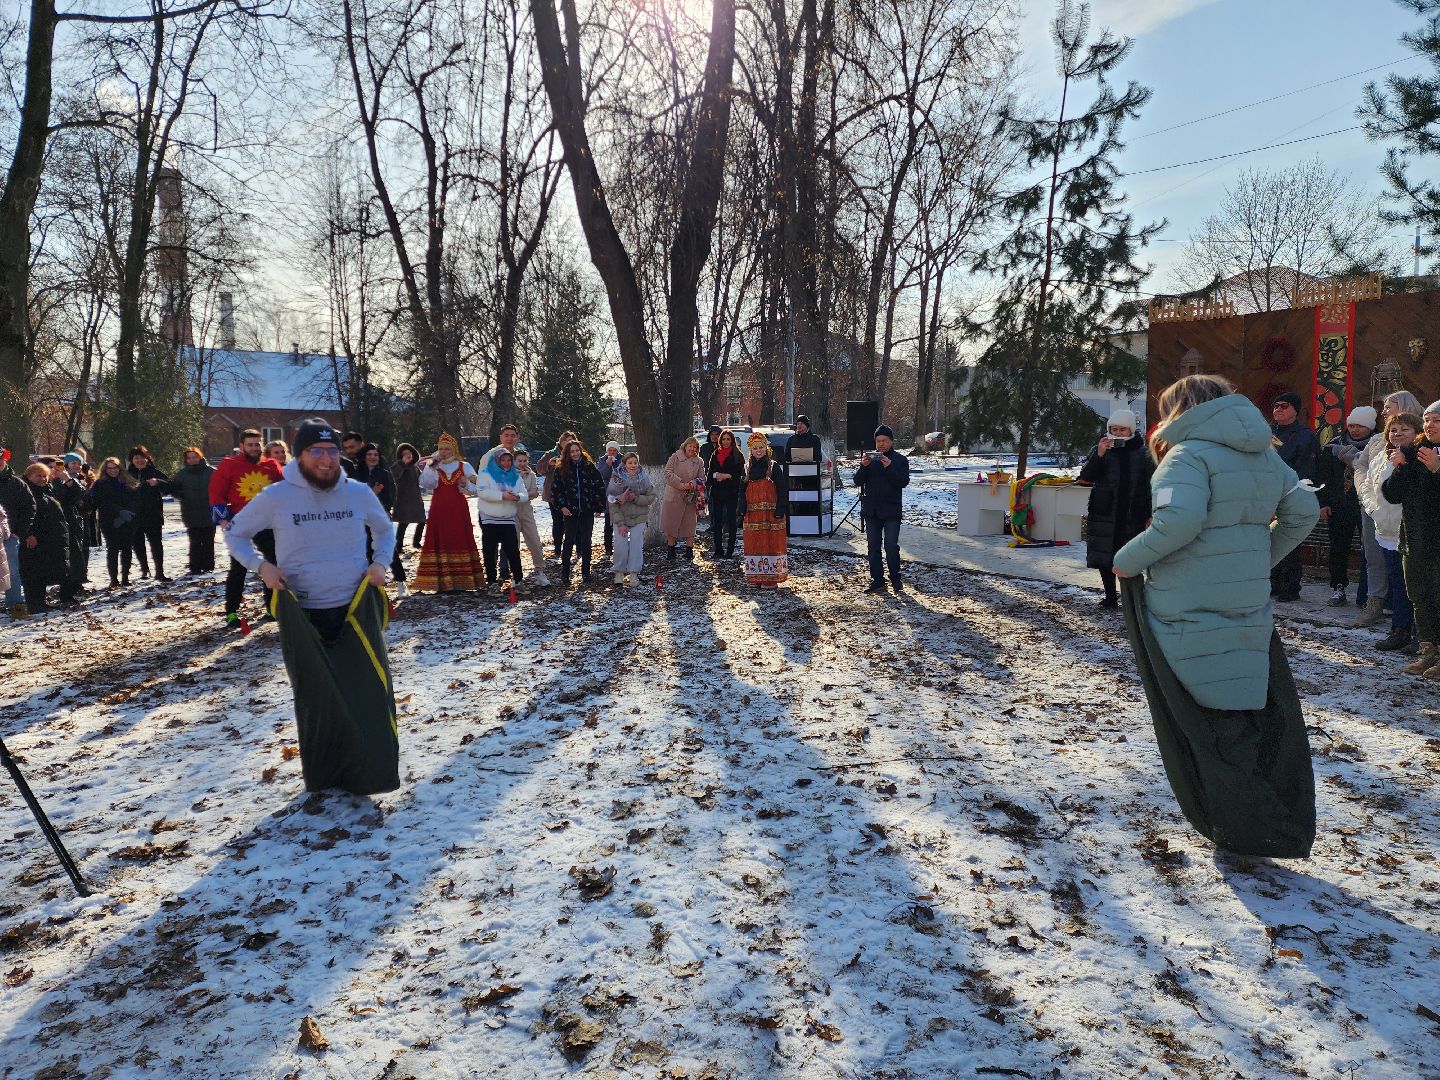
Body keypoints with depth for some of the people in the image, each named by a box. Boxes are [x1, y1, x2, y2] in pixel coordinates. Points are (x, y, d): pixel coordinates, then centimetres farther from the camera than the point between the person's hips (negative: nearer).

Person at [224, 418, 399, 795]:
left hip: (356, 609, 1)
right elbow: (235, 533, 9)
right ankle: (323, 776, 22)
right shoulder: (276, 497, -6)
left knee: (369, 692, -5)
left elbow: (385, 530, 19)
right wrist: (261, 565, -8)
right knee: (317, 698, 6)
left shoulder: (359, 493, -1)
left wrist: (380, 562, 1)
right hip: (303, 615, -1)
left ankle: (366, 772, 9)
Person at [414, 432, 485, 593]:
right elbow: (425, 484, -10)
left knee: (460, 542, -1)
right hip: (439, 511, 0)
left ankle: (461, 581, 2)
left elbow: (475, 489, 3)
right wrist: (433, 465, -16)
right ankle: (441, 582, -3)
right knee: (440, 543, -4)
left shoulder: (464, 466, 7)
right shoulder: (432, 467, 8)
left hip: (458, 511, 0)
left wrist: (465, 484, -16)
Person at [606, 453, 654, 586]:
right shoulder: (616, 479, -6)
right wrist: (620, 523, -12)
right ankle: (619, 572, 12)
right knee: (620, 546, -6)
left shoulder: (644, 479, -1)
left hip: (639, 517, 1)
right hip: (620, 517, -1)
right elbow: (612, 502, -7)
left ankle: (633, 574, 8)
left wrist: (636, 498, -18)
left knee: (636, 545, -3)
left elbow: (651, 497, -1)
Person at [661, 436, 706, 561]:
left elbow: (701, 480, 6)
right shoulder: (675, 457, 0)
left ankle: (689, 549, 13)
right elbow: (668, 473, -8)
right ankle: (671, 548, 14)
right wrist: (680, 484, -18)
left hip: (690, 497, 2)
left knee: (689, 524, 5)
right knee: (671, 522, 3)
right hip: (673, 495, -2)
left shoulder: (699, 462, 8)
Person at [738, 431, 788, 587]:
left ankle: (771, 577, 2)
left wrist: (780, 510, -12)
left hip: (771, 512, -4)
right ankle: (755, 577, 13)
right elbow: (742, 491, 12)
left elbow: (782, 490, -4)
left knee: (771, 543, -3)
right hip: (752, 513, 4)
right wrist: (743, 511, 1)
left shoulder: (774, 466, -1)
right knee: (754, 544, 5)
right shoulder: (747, 468, 10)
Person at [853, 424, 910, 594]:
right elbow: (857, 481, 3)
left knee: (891, 546, -6)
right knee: (873, 546, 5)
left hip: (891, 511, -3)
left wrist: (889, 468, -22)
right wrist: (864, 467, -15)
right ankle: (877, 581, 10)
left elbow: (904, 482, -11)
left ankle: (895, 579, 8)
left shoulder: (900, 459, 1)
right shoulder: (870, 457, 8)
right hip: (871, 510, 3)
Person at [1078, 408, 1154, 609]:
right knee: (1104, 557, 3)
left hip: (1132, 515, -1)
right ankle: (1110, 596, 13)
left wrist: (1150, 513, -3)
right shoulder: (1101, 449, 6)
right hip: (1104, 514, 1)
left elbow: (1151, 485, 4)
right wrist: (1099, 455, -18)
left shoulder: (1142, 453, 4)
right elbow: (1086, 476, -4)